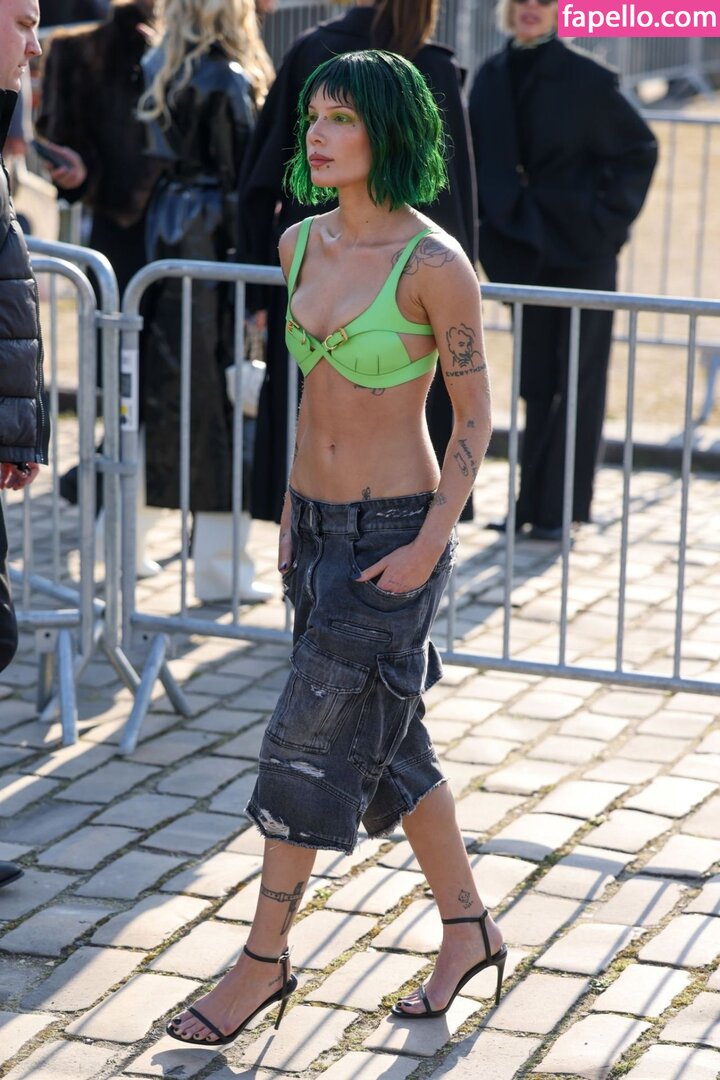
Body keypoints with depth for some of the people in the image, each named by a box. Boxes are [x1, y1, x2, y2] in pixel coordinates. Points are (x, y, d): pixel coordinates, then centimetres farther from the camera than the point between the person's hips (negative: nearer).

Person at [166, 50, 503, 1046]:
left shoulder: (434, 265, -16)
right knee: (388, 743, 14)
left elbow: (474, 416, -11)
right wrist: (291, 510, 16)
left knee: (310, 739, -3)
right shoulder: (301, 245, 4)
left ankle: (264, 960, 11)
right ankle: (470, 930, 30)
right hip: (317, 524, 7)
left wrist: (429, 545, -16)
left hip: (395, 533, -7)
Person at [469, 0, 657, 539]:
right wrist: (492, 224, 3)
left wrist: (610, 216, -8)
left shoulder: (586, 79, -10)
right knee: (536, 378, 11)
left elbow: (640, 148, -2)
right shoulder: (491, 78, 4)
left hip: (582, 249, -4)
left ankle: (561, 508, 6)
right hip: (520, 250, 5)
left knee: (577, 378, 1)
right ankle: (533, 500, 19)